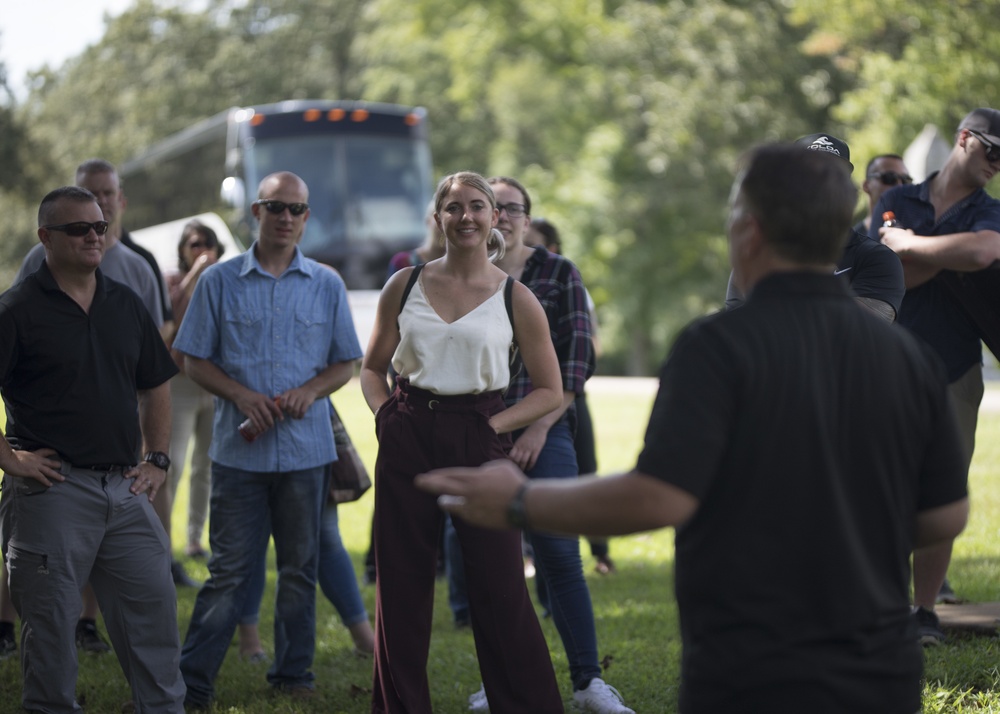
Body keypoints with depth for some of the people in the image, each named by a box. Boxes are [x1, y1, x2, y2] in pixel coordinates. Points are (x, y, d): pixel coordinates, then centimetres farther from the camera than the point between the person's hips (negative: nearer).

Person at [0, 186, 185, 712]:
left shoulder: (125, 304, 13)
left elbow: (155, 386, 22)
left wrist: (157, 459, 13)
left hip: (125, 489, 5)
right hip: (53, 488, -5)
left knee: (153, 606, 6)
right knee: (51, 622, 2)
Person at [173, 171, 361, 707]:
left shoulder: (326, 285, 7)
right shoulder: (219, 281, 3)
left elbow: (344, 364, 11)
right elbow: (194, 360, 4)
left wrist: (309, 391, -9)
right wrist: (242, 395, -12)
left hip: (306, 447, 2)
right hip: (239, 449, -2)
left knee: (299, 567, 8)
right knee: (229, 568, -3)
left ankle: (293, 673, 20)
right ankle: (192, 681, 1)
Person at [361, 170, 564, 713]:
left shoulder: (514, 298, 1)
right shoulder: (404, 286, 7)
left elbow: (550, 390, 4)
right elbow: (372, 368, 16)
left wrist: (494, 425, -7)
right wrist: (385, 413, -1)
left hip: (479, 445, -2)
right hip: (407, 443, 2)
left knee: (499, 589, -3)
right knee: (401, 587, 6)